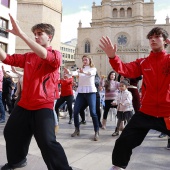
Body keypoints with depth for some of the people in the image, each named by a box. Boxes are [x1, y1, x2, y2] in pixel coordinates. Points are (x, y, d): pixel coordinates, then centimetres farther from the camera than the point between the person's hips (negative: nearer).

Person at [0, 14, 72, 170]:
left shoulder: (56, 55, -8)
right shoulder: (28, 57, 11)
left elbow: (44, 55, -30)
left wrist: (21, 34, -33)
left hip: (43, 106, -7)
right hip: (24, 105, 8)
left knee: (47, 142, -16)